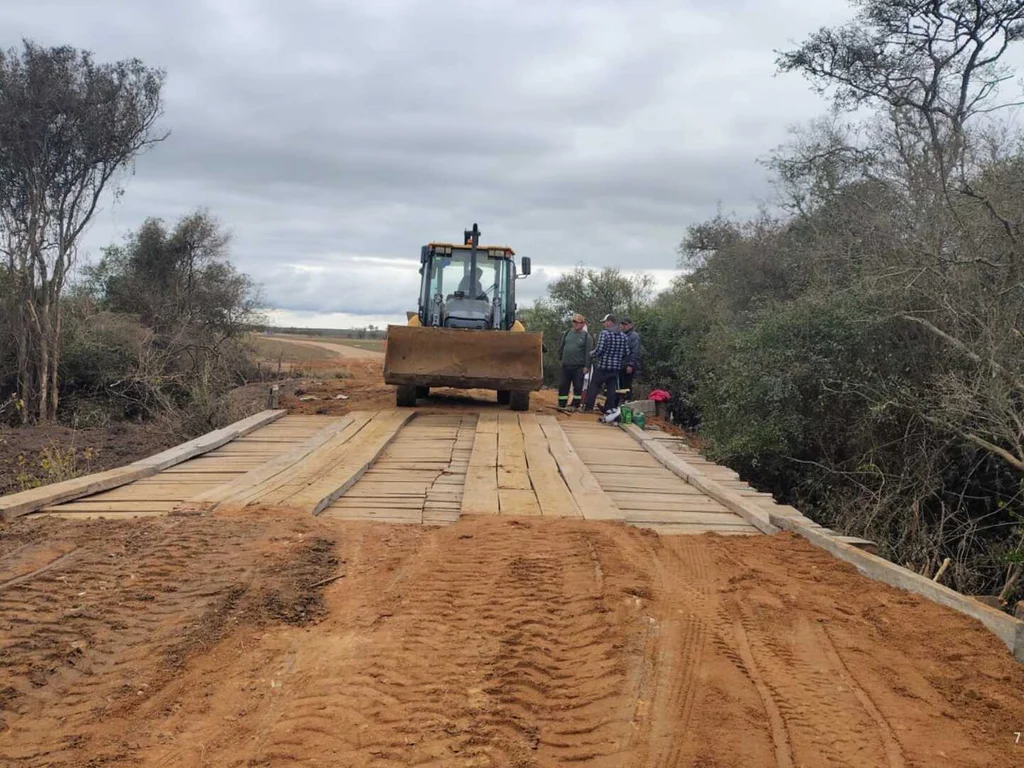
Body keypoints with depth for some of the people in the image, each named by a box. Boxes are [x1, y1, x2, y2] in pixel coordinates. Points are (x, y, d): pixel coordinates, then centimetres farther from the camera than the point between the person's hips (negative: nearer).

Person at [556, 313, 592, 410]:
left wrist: (586, 366, -12)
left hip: (578, 367, -4)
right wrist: (560, 358, 15)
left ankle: (576, 405, 11)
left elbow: (588, 353, -7)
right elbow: (561, 347, 18)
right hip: (566, 365, 4)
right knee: (563, 385, 6)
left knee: (578, 387, 1)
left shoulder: (586, 336, -4)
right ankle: (561, 404, 13)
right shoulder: (567, 333, 10)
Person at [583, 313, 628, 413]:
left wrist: (591, 354, 2)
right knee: (612, 388, 9)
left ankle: (588, 407, 6)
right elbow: (626, 351, 7)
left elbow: (599, 349, -17)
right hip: (616, 367, 5)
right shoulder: (622, 336, 6)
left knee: (594, 386, 4)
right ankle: (610, 408, 9)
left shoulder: (605, 333, -13)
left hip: (602, 365, -5)